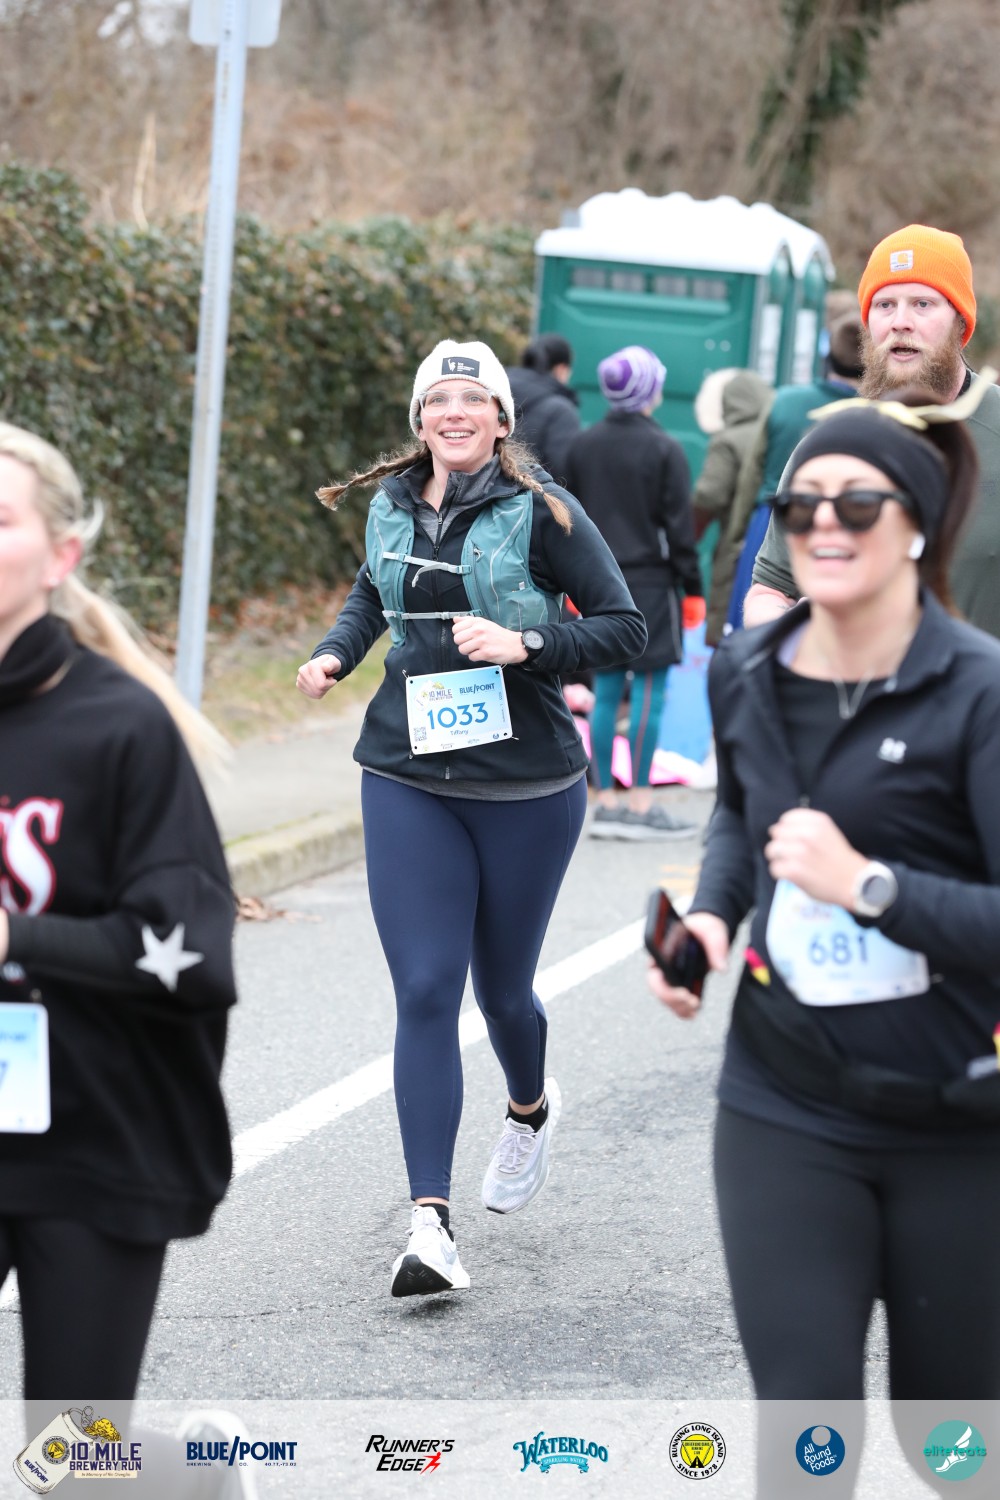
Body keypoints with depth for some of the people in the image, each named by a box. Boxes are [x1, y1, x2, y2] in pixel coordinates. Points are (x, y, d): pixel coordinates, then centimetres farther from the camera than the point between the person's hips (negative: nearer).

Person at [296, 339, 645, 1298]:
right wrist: (335, 651, 8)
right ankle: (430, 1221, -9)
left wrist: (524, 645, -21)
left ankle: (531, 1109, 47)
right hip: (409, 781, 3)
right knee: (423, 993, -8)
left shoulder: (539, 510, -8)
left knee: (501, 987, 12)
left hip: (527, 786, -2)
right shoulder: (392, 505, 6)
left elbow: (626, 628, -8)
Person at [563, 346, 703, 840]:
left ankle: (605, 800, 8)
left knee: (605, 692, 7)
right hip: (650, 583, -5)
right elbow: (679, 525, -7)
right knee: (649, 691, -3)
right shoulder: (664, 450, -8)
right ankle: (640, 802, -5)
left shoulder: (582, 446, 7)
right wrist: (692, 587, -1)